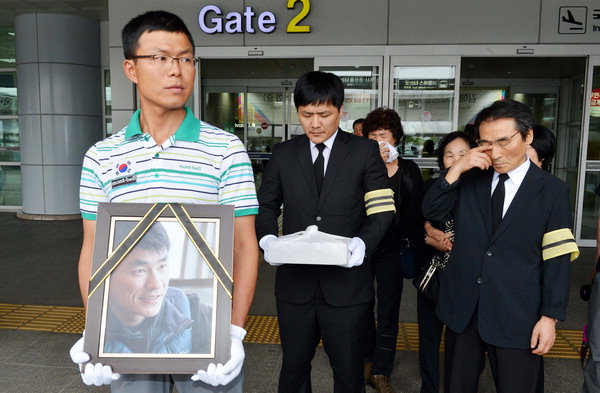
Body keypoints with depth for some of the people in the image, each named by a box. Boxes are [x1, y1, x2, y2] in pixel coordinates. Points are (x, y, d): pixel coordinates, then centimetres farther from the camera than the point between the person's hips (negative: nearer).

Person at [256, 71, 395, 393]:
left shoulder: (365, 152, 0)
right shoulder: (283, 154, 7)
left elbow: (382, 209, -5)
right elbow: (266, 205, 10)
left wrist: (363, 242, -23)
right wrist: (268, 238, -11)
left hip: (346, 284, -2)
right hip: (295, 282, 2)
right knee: (293, 367, 18)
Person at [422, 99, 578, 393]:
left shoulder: (552, 191, -5)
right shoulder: (470, 179, 3)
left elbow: (558, 260, -6)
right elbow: (431, 212, -3)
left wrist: (550, 317, -8)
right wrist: (456, 169, -14)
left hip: (516, 316, -3)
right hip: (463, 309, 3)